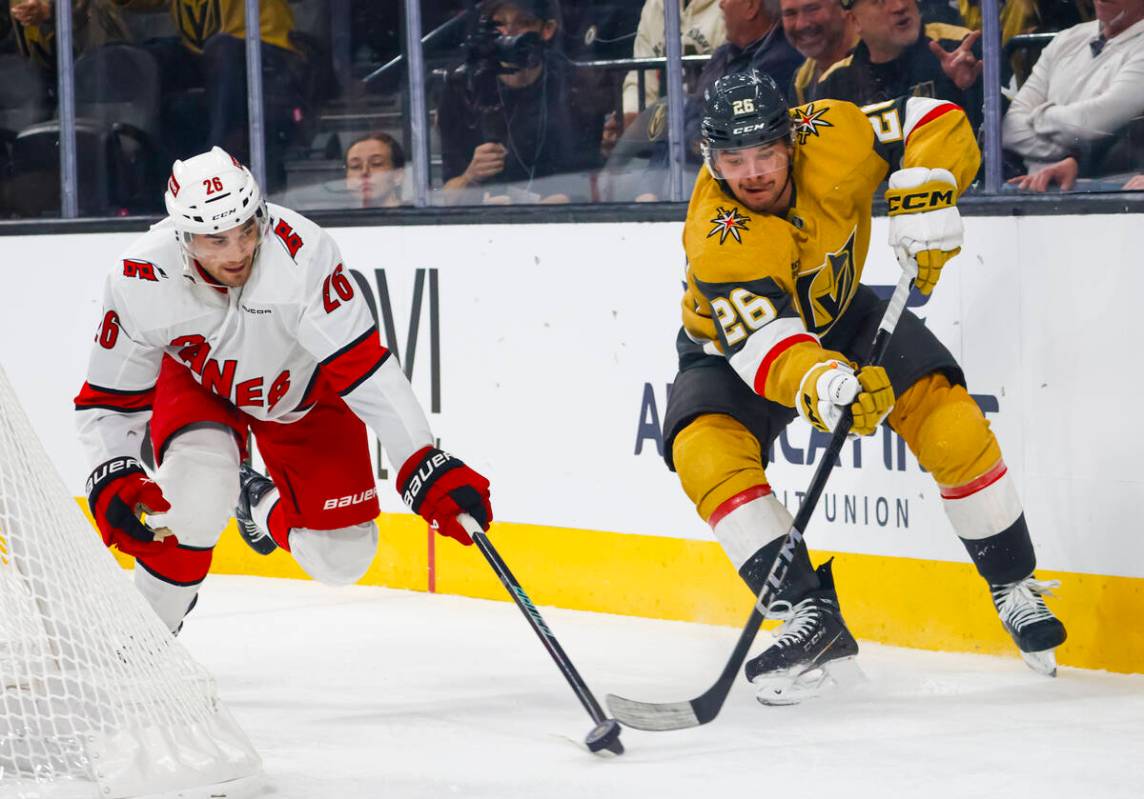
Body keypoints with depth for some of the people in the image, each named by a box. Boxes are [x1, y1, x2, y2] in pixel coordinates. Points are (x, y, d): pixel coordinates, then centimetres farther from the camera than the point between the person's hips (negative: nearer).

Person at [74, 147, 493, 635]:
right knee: (198, 498, -31)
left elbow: (363, 368, -40)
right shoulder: (139, 281, -31)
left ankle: (266, 508, 30)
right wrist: (112, 479, -35)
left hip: (303, 389, 0)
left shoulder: (302, 253, -40)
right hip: (197, 384, 0)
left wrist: (425, 467, -48)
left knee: (340, 557, -4)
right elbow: (108, 399, -17)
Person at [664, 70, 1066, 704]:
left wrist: (923, 200, -36)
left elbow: (938, 122, -18)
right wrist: (824, 386, -66)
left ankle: (1013, 586, 6)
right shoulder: (719, 241, -37)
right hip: (735, 346, -3)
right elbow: (765, 344, -47)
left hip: (838, 312, 3)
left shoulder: (828, 135, -28)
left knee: (949, 421, -14)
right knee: (706, 453, -29)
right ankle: (812, 617, -26)